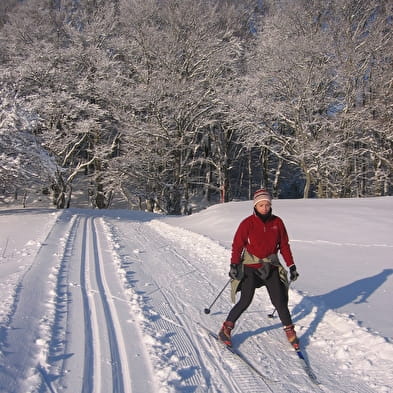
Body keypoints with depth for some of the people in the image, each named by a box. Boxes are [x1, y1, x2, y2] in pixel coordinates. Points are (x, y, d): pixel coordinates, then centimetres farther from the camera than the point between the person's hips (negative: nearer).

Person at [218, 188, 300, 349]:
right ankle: (226, 329, 8)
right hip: (250, 267, -3)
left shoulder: (277, 222, 1)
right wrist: (234, 265, -18)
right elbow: (237, 245, -9)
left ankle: (290, 331, 22)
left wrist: (291, 266, 6)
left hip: (271, 267, 3)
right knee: (245, 301, -8)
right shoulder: (248, 223, -10)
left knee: (280, 301, 2)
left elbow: (284, 245, 8)